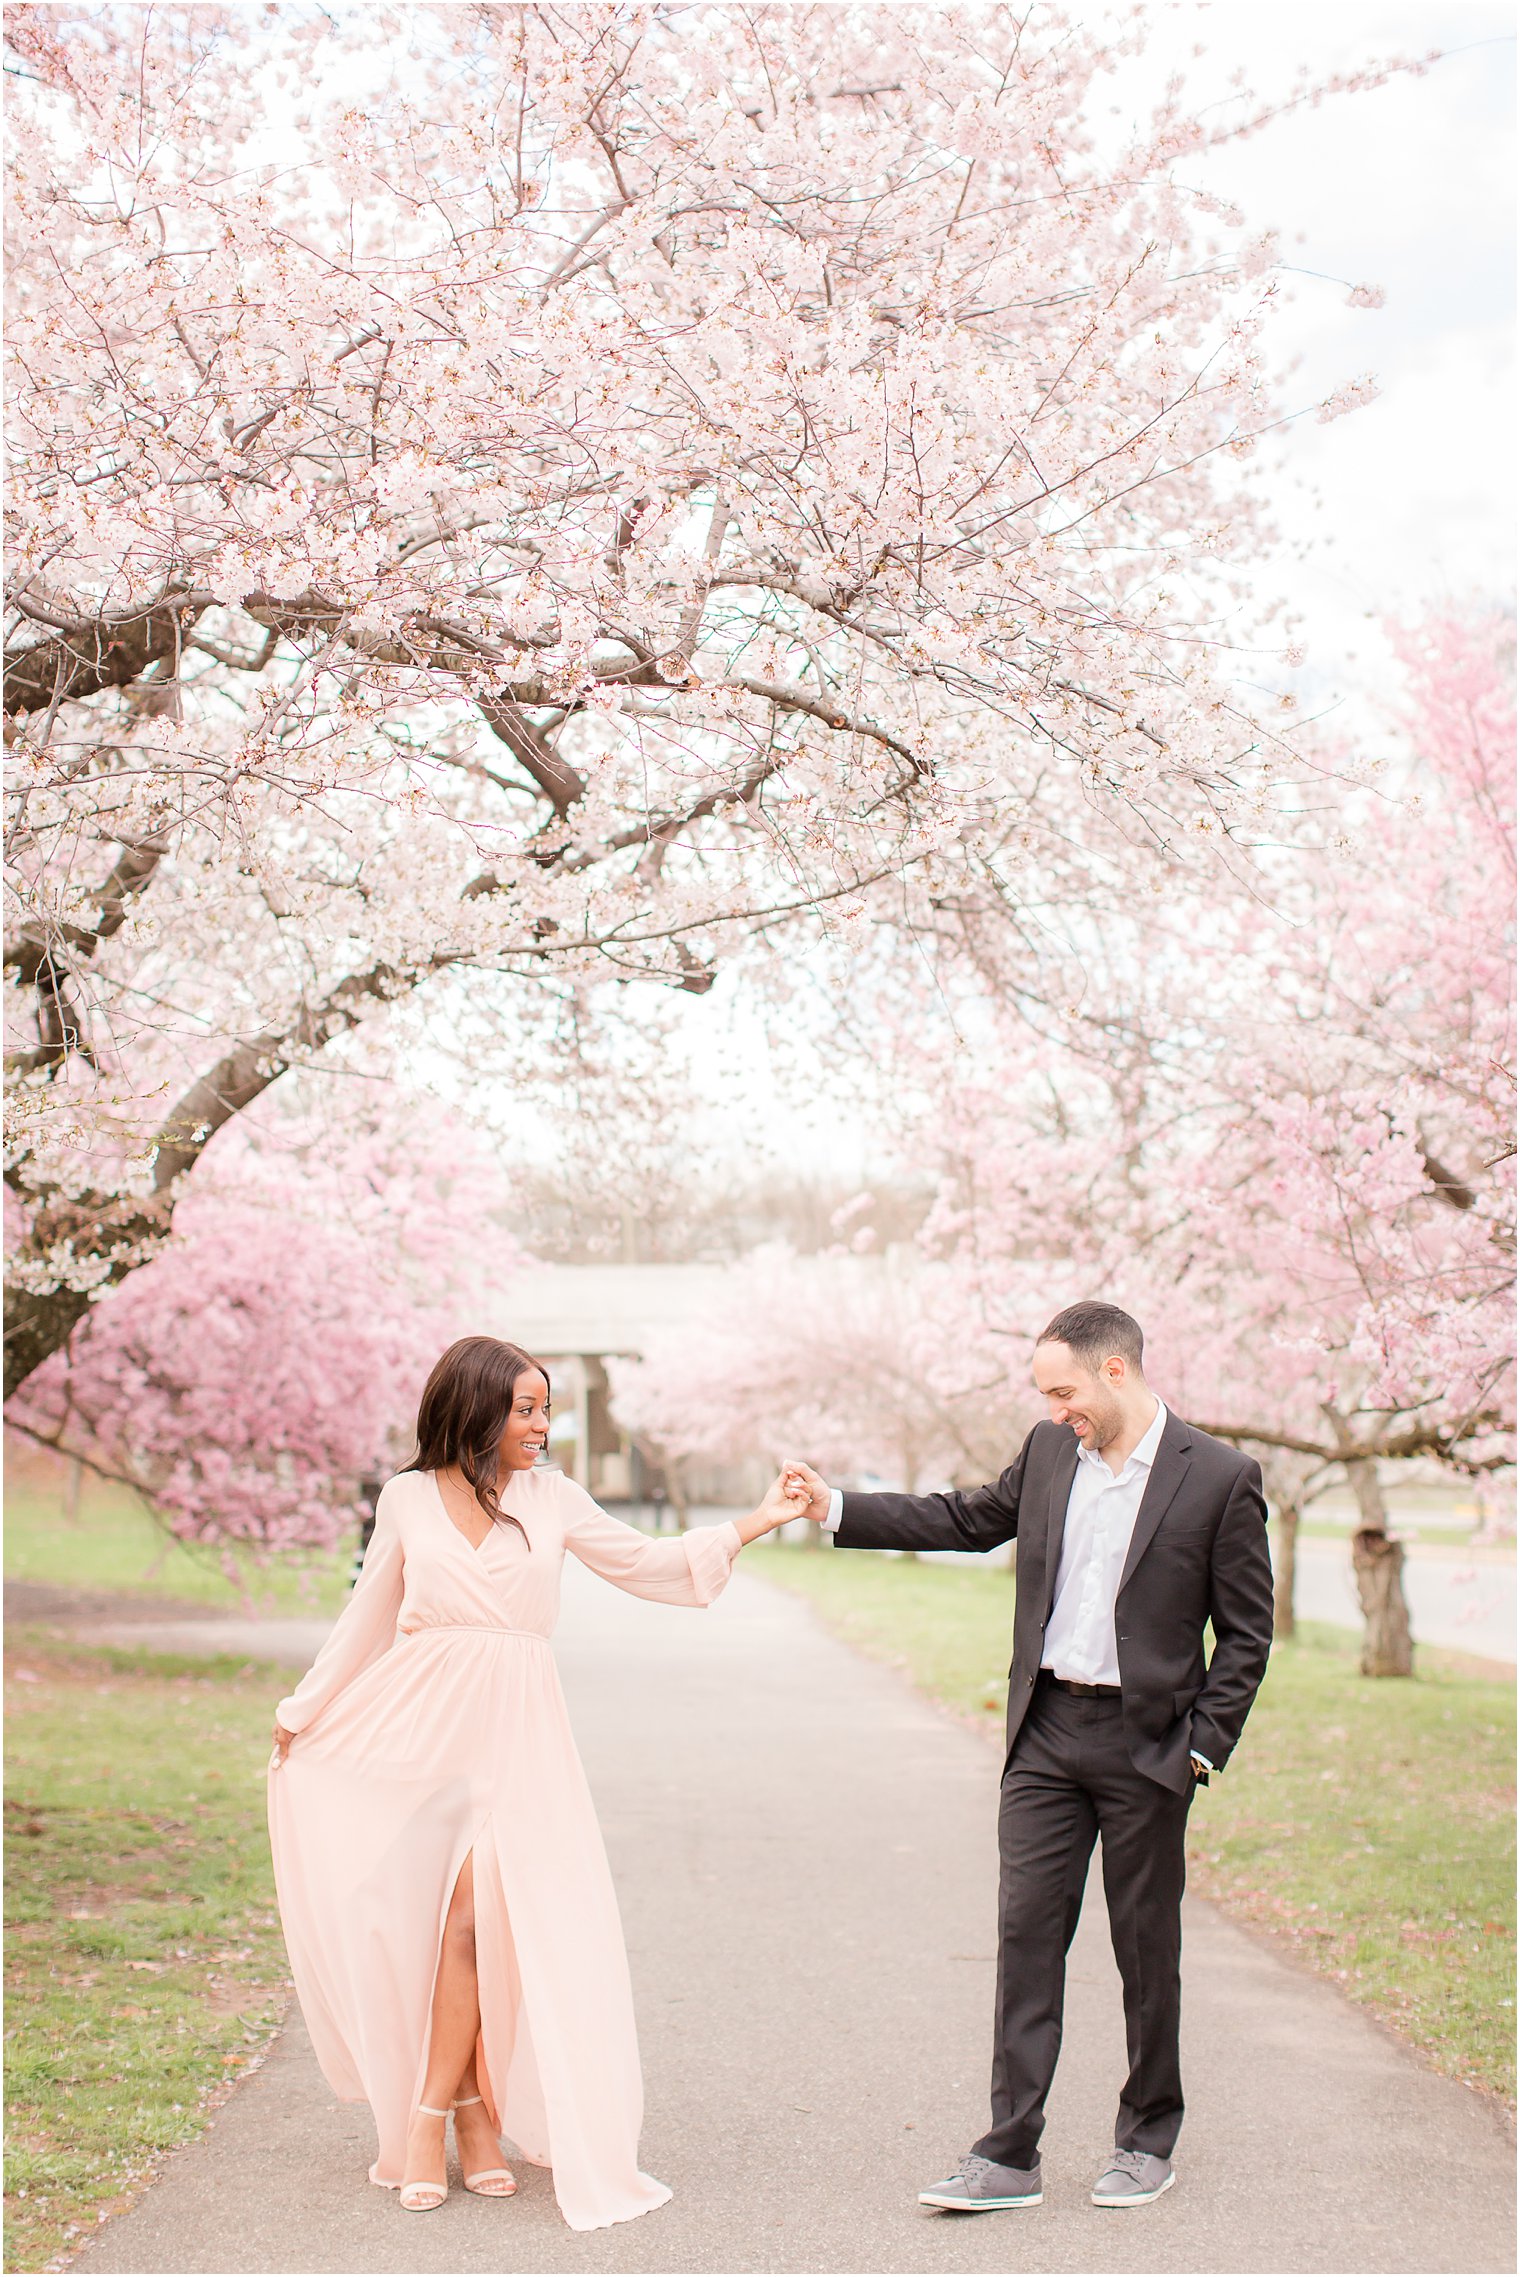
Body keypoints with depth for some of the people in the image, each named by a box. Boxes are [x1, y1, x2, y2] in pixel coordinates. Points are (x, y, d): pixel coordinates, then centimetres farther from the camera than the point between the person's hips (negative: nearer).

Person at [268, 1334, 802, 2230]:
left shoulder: (553, 1500, 8)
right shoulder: (407, 1498, 7)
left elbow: (649, 1563, 10)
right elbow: (368, 1617, 17)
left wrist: (758, 1521, 1)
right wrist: (301, 1713, 22)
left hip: (510, 1727, 0)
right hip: (414, 1722, 1)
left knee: (474, 1915, -13)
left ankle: (430, 2118, 0)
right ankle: (475, 2113, 8)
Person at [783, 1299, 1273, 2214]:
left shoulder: (1221, 1478, -8)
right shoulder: (1049, 1452, 6)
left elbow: (1246, 1632, -4)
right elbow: (969, 1520, 18)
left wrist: (1203, 1748, -9)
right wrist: (836, 1508, 12)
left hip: (1145, 1743, -4)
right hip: (1046, 1735, 4)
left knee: (1146, 1948, 8)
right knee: (1026, 1933, 1)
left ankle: (1149, 2140, 26)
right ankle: (1009, 2155, 6)